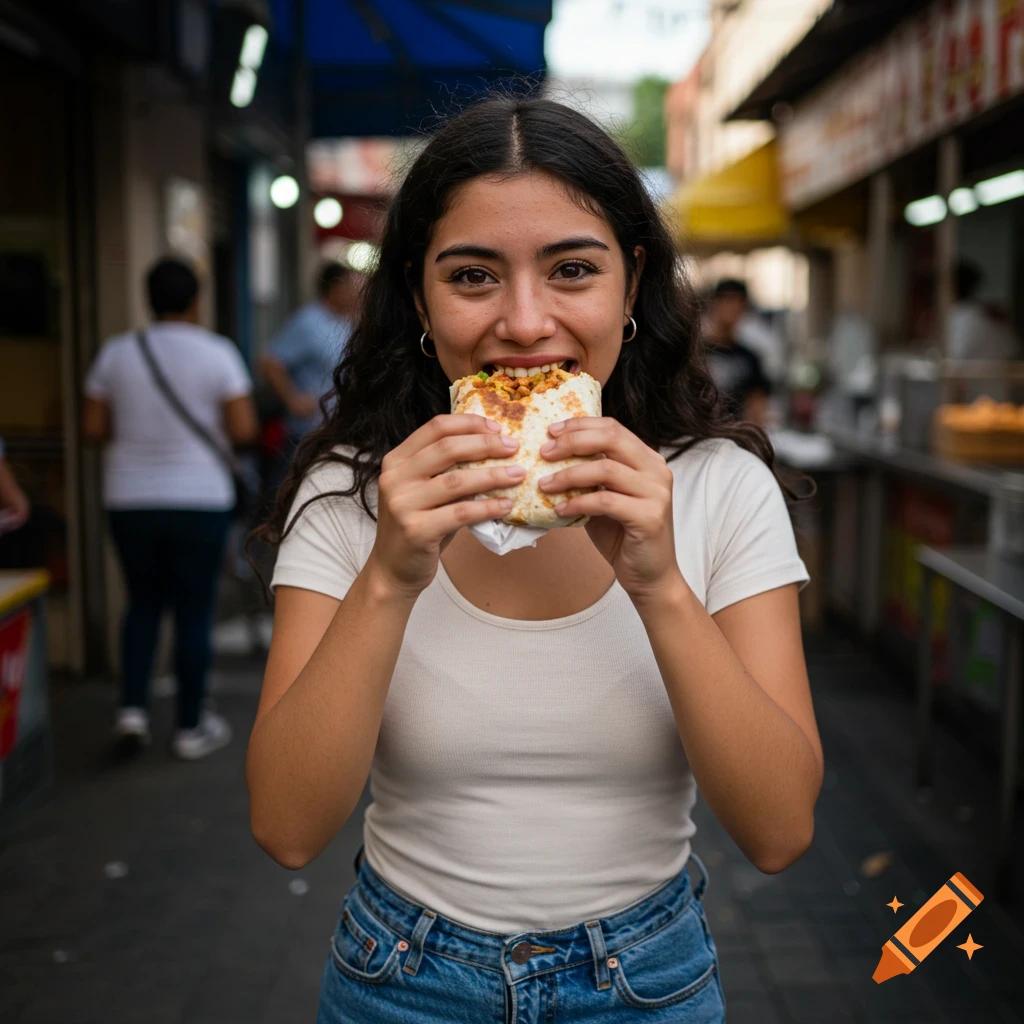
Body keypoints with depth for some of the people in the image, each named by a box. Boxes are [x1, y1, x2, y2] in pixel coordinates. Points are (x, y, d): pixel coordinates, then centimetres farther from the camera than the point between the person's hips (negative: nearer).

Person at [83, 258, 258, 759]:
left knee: (143, 602, 19)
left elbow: (93, 428, 1)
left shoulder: (116, 352, 1)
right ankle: (191, 727, 14)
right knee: (193, 612, 7)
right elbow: (243, 429, -11)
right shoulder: (217, 352, -7)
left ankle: (132, 708, 7)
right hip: (199, 498, -3)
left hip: (130, 499, 3)